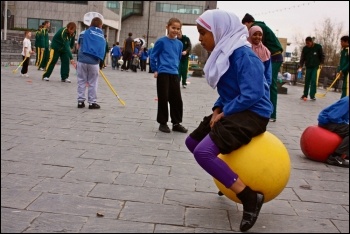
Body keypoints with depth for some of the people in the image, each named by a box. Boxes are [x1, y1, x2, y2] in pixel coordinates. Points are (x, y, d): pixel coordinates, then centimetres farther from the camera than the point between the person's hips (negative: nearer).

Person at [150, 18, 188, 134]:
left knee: (177, 99, 5)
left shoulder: (179, 44, 8)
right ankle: (163, 123, 12)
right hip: (163, 74, -4)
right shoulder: (161, 41, -5)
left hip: (174, 74, 4)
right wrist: (155, 70, -3)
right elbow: (153, 56, -1)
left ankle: (176, 123, 16)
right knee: (163, 99, 1)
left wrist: (175, 68, 14)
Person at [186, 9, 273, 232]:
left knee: (203, 152, -26)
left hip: (253, 113, -10)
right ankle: (229, 179, 29)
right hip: (232, 111, 10)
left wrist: (224, 113, -16)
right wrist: (217, 110, 0)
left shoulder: (242, 54, -19)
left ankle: (250, 197, -17)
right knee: (192, 141, 17)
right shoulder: (224, 52, 9)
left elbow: (252, 95, -26)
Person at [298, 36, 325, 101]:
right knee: (307, 81, 6)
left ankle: (312, 95, -7)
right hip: (308, 67, 2)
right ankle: (305, 95, 16)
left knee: (313, 81, -9)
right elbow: (302, 58, -4)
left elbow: (322, 56, 3)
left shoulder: (318, 47, -6)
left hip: (315, 67, -2)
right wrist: (300, 66, -15)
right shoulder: (305, 48, -3)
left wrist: (321, 63, -5)